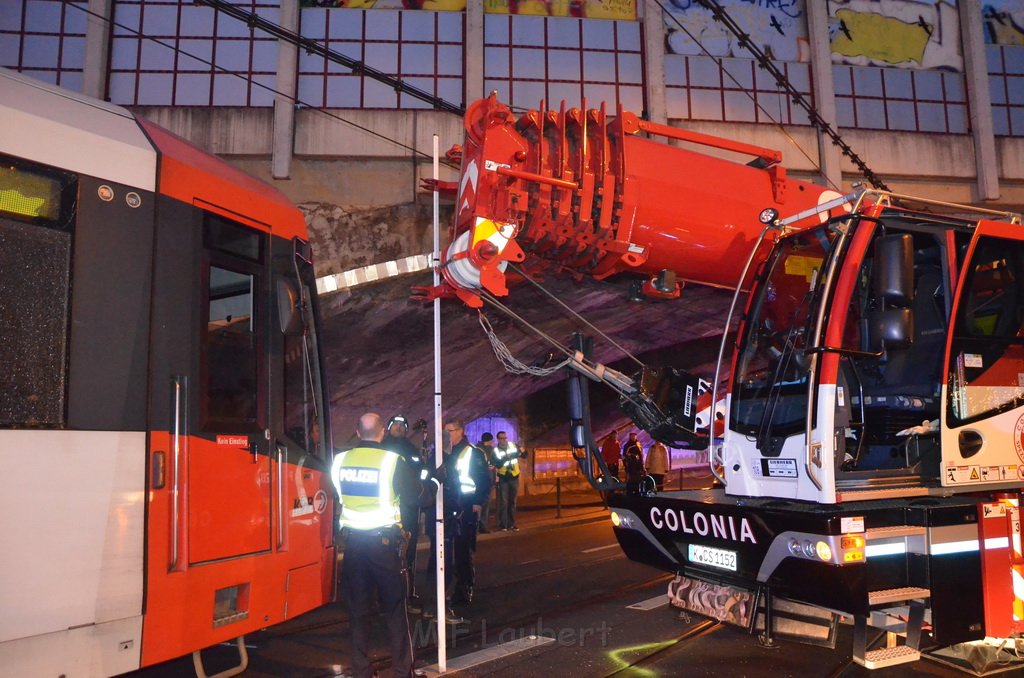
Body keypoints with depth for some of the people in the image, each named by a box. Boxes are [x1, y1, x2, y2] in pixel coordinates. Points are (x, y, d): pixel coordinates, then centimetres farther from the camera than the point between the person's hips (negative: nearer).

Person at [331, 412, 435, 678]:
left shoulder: (339, 461, 0)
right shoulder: (392, 461, -12)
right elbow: (422, 496, -4)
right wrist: (433, 482, 16)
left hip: (352, 542, 3)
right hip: (384, 542, -3)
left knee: (358, 607, 12)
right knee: (394, 607, 7)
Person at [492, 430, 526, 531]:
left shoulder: (513, 446, 1)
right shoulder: (495, 451, -6)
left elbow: (524, 455, -3)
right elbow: (498, 465, -17)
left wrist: (521, 450, -24)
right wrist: (505, 457, -29)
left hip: (514, 477, 3)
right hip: (503, 478, -3)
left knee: (512, 501, 9)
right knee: (503, 502, -5)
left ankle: (511, 524, 16)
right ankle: (503, 524, 1)